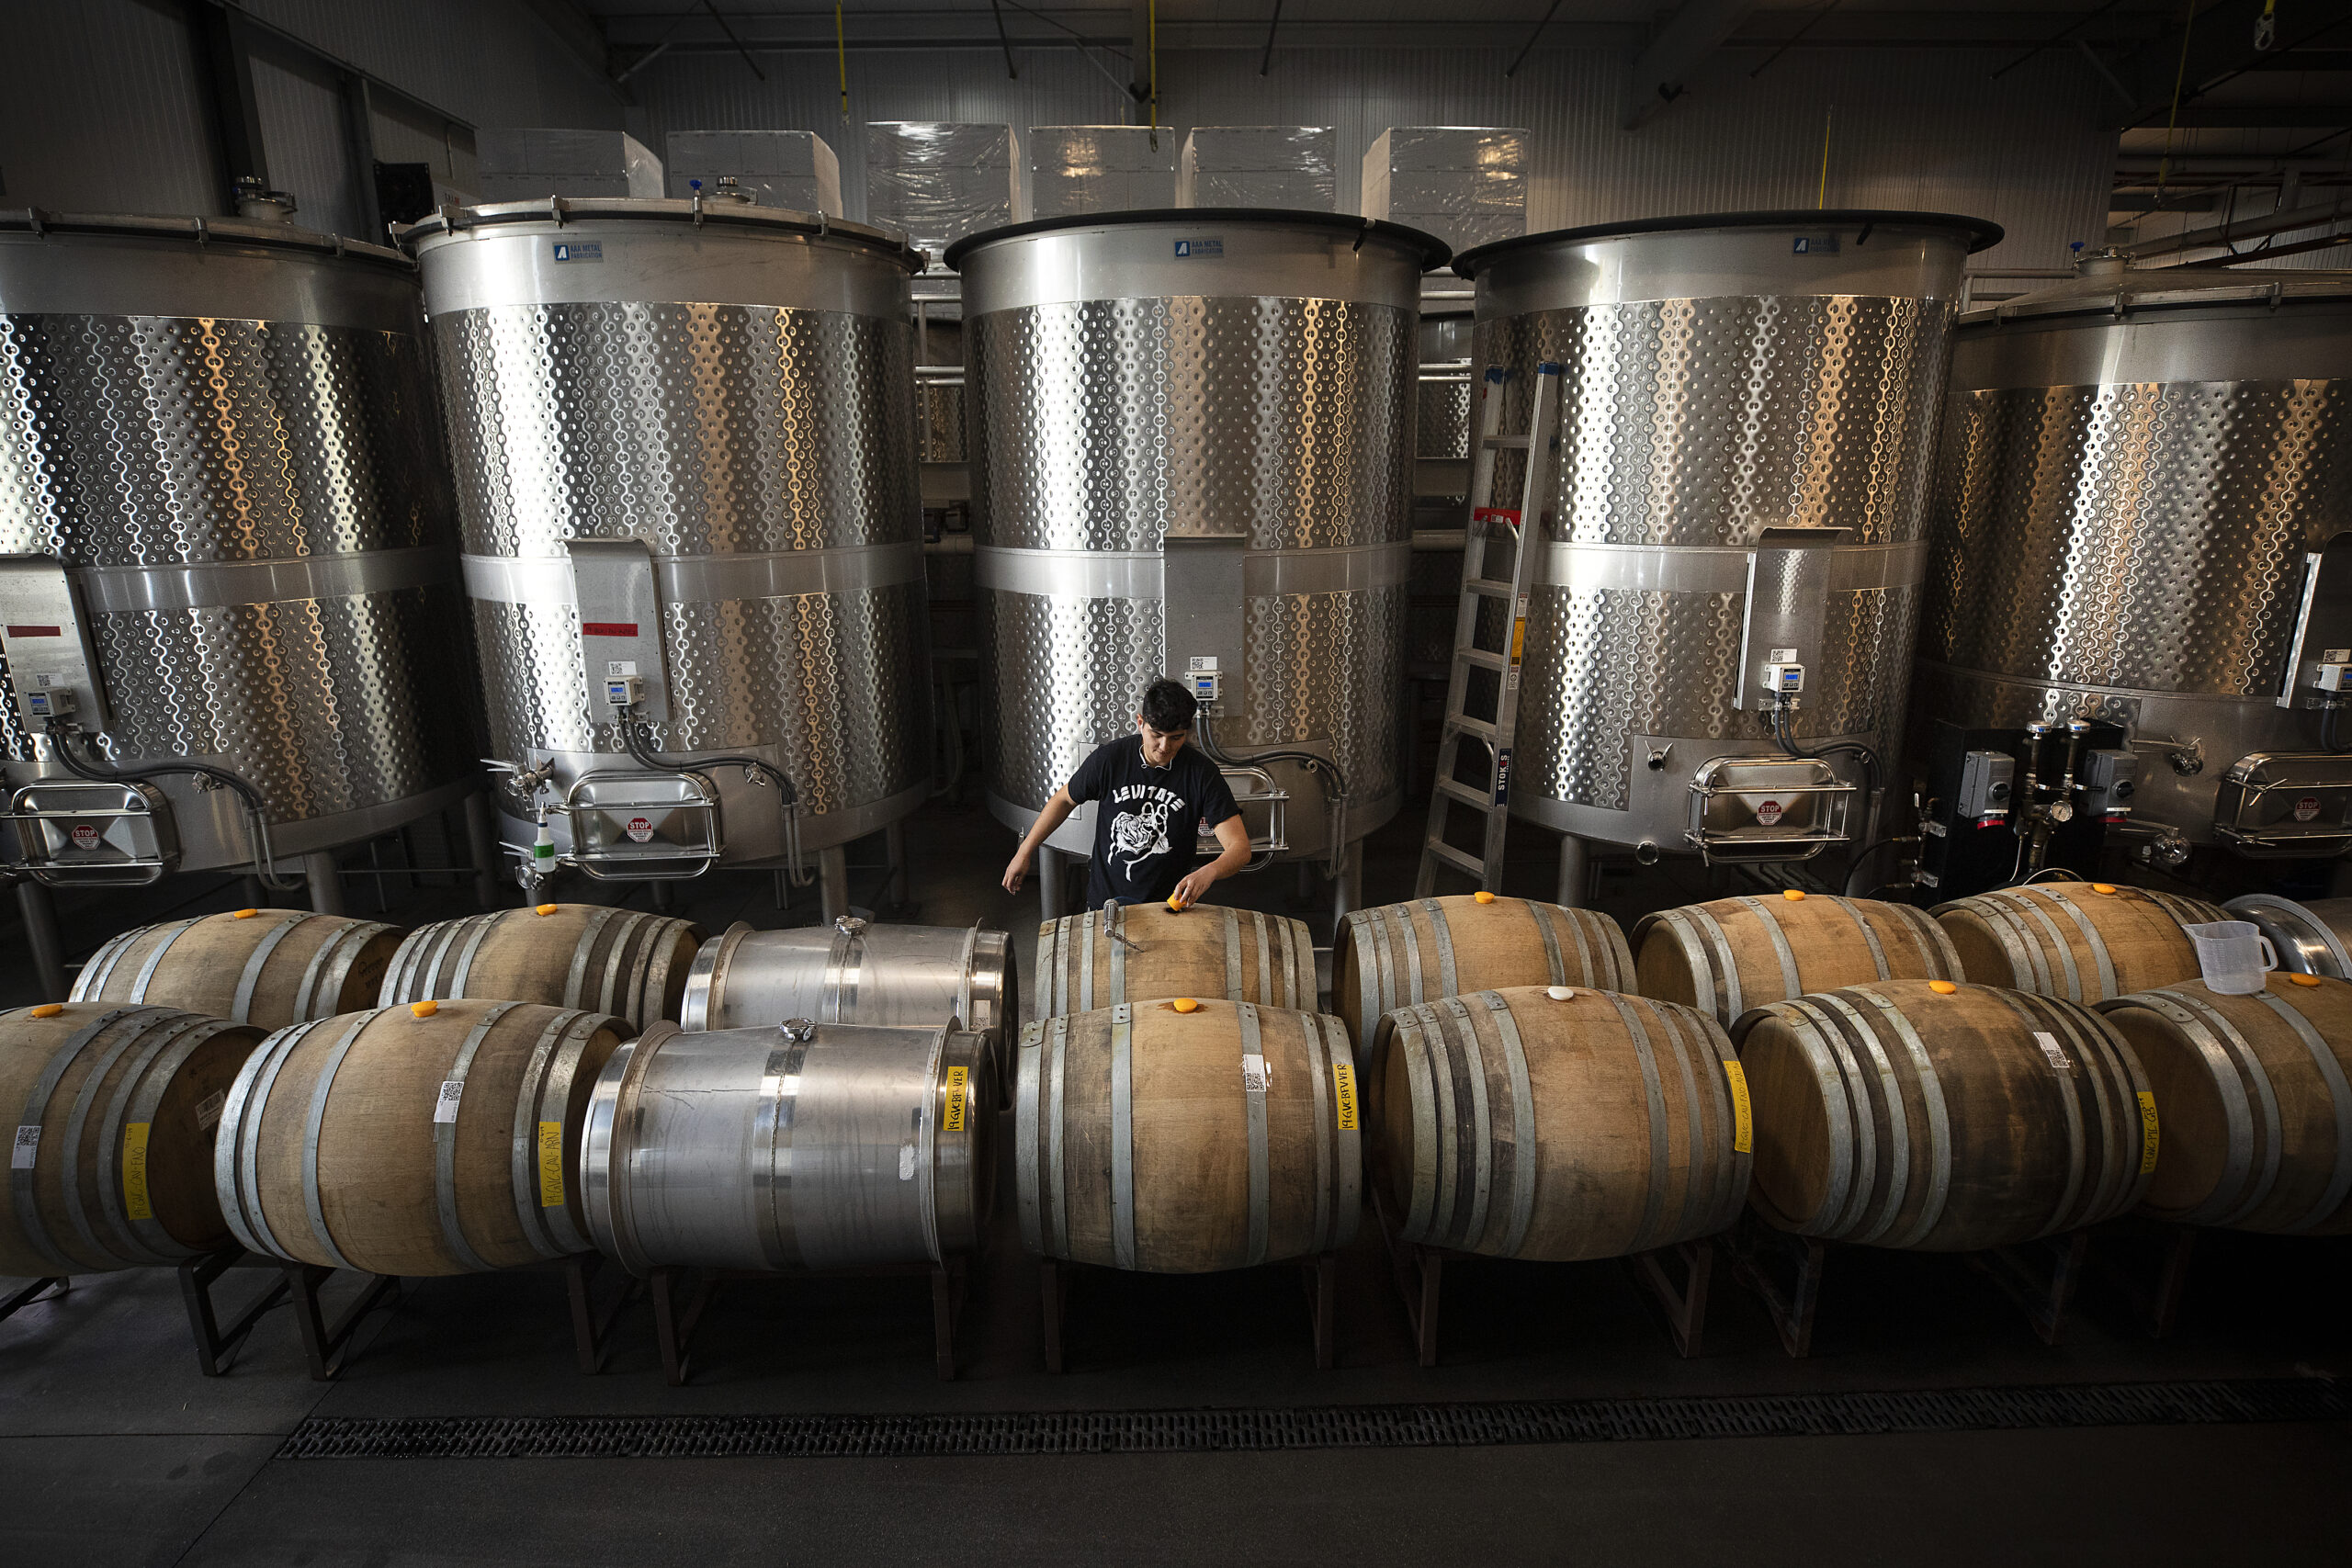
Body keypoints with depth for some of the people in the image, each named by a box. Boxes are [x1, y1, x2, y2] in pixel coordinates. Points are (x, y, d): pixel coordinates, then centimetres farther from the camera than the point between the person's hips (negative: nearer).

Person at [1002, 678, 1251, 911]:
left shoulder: (1202, 773, -10)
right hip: (1105, 900, 1)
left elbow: (1240, 848, -14)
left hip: (1169, 902, -1)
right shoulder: (1109, 758, -6)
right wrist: (1024, 852, 14)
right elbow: (1065, 799, 12)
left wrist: (1208, 873, -36)